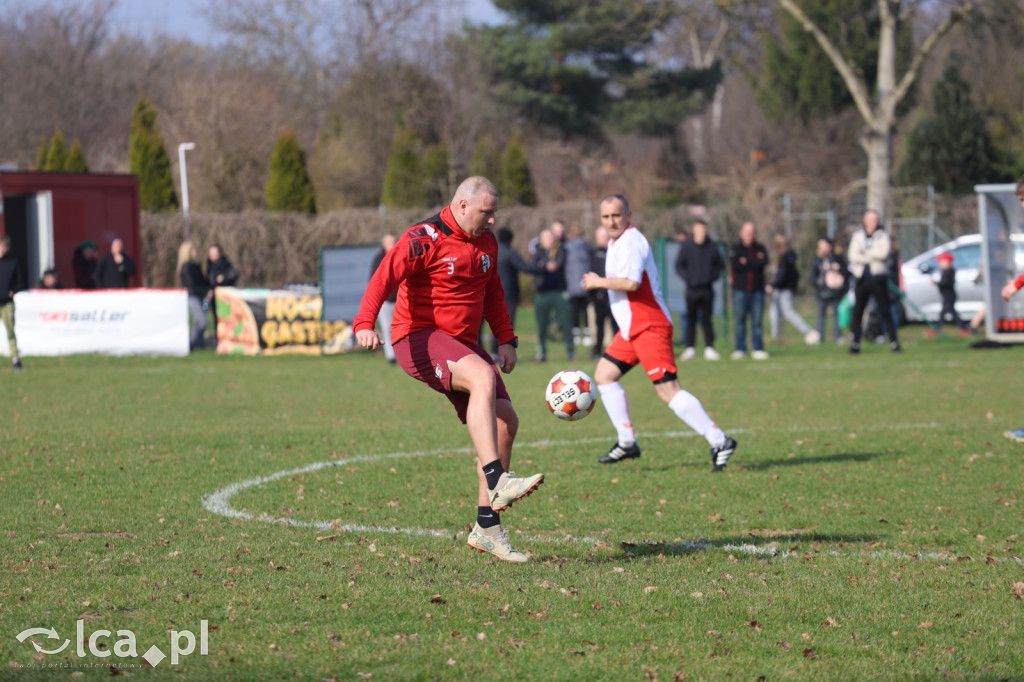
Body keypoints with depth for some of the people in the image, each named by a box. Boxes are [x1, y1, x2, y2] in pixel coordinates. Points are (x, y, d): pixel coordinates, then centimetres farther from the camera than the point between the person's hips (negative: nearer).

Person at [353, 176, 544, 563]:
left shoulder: (486, 243, 12)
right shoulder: (425, 239, -13)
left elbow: (491, 293, 26)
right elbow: (385, 277, -24)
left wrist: (506, 340, 15)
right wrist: (365, 323, -39)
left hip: (461, 344, 8)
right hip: (419, 339, -8)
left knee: (505, 422, -1)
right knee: (483, 377, -34)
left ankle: (487, 528, 7)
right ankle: (496, 483, -42)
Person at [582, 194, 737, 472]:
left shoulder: (630, 242, -15)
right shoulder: (617, 242, 17)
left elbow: (630, 282, -28)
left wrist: (598, 282, -16)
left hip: (649, 327, -11)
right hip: (632, 329, 11)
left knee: (668, 391, -15)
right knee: (604, 375, 12)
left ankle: (719, 441, -16)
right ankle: (627, 443, 15)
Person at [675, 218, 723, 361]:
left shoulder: (712, 247, 5)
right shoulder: (686, 247, 0)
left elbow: (719, 265, 16)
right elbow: (679, 266, 4)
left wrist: (713, 277, 2)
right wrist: (687, 278, -8)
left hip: (707, 289, 1)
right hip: (692, 289, -1)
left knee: (706, 319, 3)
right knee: (691, 319, 0)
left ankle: (709, 348, 7)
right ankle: (690, 348, 5)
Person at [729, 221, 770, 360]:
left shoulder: (760, 248, 11)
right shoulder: (736, 248, 5)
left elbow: (764, 261, -8)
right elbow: (733, 264, -12)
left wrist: (746, 261, -9)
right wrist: (755, 261, -7)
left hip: (757, 290, 1)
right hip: (740, 289, -1)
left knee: (757, 321, -1)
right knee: (740, 320, -1)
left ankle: (758, 349, 3)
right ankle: (740, 349, 4)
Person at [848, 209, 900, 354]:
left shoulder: (883, 235, 6)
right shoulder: (857, 236, 11)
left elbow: (884, 253, -10)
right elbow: (853, 255, -3)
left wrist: (866, 252, -6)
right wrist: (873, 256, -10)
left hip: (878, 278, -2)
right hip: (861, 278, 2)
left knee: (885, 311, -5)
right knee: (857, 311, -1)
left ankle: (894, 341, -2)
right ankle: (855, 343, 4)